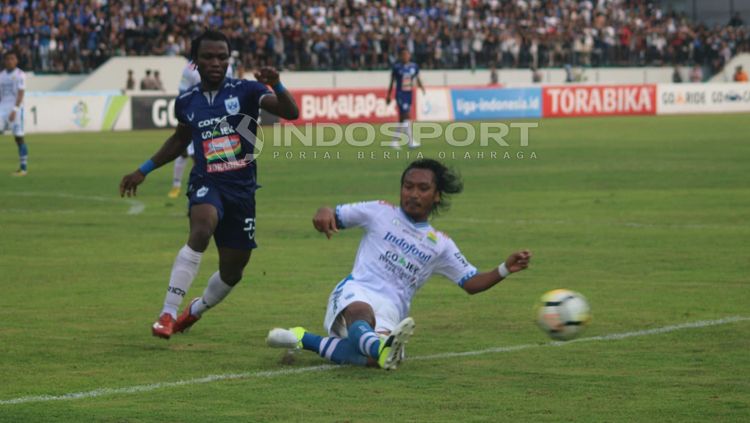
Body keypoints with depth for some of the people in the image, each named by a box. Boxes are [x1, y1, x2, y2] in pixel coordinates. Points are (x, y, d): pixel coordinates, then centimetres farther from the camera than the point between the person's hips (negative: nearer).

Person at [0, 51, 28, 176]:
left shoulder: (20, 75, -4)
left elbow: (21, 94, -13)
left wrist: (15, 110, -23)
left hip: (15, 108, -5)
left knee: (19, 137, -4)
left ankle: (23, 167, 1)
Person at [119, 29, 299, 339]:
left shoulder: (245, 91, -3)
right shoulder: (187, 102, 6)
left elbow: (290, 113, -14)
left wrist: (276, 85, -33)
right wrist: (144, 170, 26)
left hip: (242, 188, 1)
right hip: (206, 183, -1)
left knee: (233, 269, 9)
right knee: (202, 230, -34)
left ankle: (196, 310, 42)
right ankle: (167, 314, -32)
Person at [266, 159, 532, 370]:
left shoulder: (440, 245, 20)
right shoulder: (380, 213, 15)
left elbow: (471, 283, 18)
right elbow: (334, 215, 13)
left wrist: (505, 270, 0)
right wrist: (324, 214, -13)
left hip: (391, 310, 2)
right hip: (357, 291, -2)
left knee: (369, 356, -34)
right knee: (361, 311, -42)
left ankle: (304, 340, -17)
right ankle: (382, 348, -72)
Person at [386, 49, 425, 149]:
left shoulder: (414, 66, 5)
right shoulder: (397, 67, -6)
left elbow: (417, 79, 14)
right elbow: (392, 82, 1)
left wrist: (421, 86, -6)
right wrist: (388, 96, 3)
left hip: (409, 94, 5)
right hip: (400, 95, -5)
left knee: (402, 118, 11)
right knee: (407, 116, -15)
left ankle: (395, 141, 22)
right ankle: (411, 141, -15)